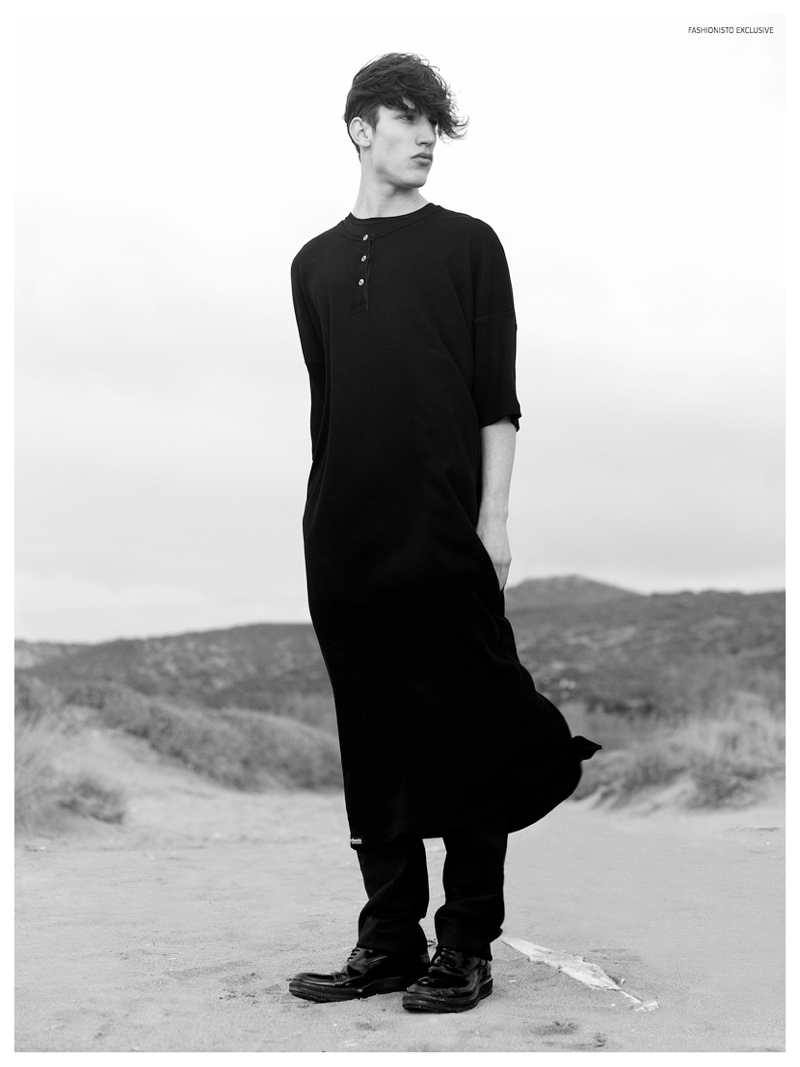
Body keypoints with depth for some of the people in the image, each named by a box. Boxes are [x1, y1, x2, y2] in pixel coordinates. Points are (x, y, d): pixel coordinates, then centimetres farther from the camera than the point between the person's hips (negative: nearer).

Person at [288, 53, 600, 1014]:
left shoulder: (467, 246, 7)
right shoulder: (316, 264, 16)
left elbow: (497, 399, 1)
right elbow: (321, 402, 15)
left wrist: (492, 521, -7)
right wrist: (323, 520, 8)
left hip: (446, 539, -3)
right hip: (345, 542, 3)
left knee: (467, 741, 0)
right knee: (373, 745, 7)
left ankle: (466, 946, 12)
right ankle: (389, 940, 18)